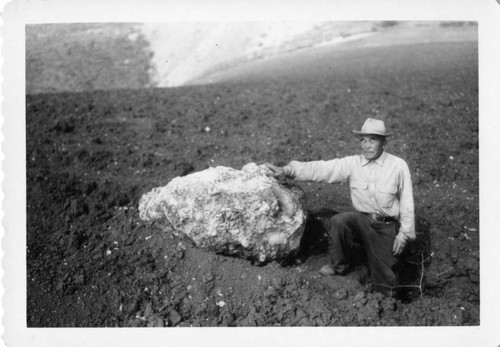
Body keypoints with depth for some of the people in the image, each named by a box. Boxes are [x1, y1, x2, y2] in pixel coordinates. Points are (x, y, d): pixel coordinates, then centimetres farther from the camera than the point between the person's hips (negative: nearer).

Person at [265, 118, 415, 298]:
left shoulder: (398, 166, -10)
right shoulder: (352, 163, -6)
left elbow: (406, 202, -4)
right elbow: (320, 168, -13)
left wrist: (404, 233, -6)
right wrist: (287, 169, -23)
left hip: (387, 227, -2)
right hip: (361, 221, 2)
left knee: (385, 285, -8)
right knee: (338, 221, -30)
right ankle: (339, 265, -5)